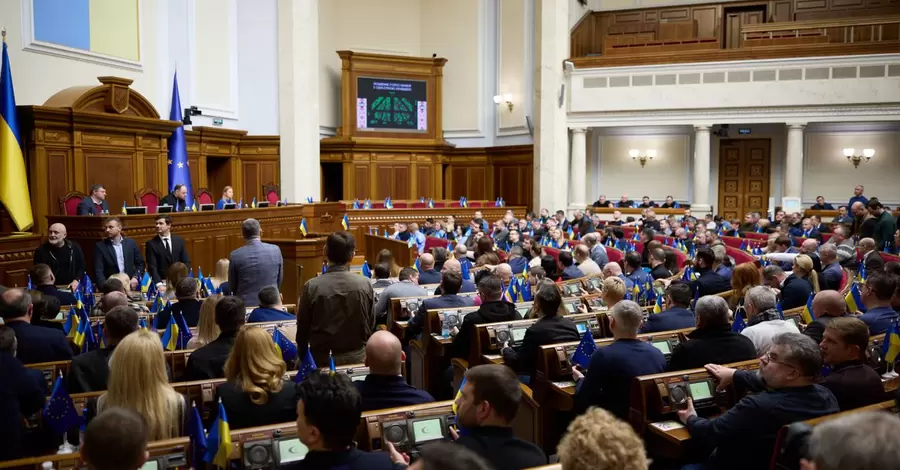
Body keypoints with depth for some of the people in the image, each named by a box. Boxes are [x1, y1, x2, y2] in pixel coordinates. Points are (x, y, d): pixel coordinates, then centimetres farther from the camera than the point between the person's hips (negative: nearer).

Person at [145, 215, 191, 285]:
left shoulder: (179, 240, 8)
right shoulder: (151, 244, 0)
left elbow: (186, 262, 8)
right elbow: (152, 267, -6)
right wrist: (159, 283, -20)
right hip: (161, 282, -2)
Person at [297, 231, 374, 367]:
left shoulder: (311, 286, -14)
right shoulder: (365, 285, -11)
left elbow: (302, 327, -4)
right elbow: (371, 324, -1)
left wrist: (303, 357, 12)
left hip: (322, 358, -1)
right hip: (357, 356, 1)